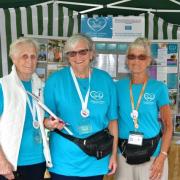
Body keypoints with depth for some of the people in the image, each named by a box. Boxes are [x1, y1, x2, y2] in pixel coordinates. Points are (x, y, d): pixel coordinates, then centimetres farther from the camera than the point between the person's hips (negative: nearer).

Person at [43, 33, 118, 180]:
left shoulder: (105, 80, 0)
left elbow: (112, 119, 5)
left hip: (96, 160, 2)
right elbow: (45, 117, 0)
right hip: (65, 160, -2)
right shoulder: (55, 80, -5)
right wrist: (49, 123, -23)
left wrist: (114, 154, 5)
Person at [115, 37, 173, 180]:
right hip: (124, 153, 2)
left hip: (152, 153, -2)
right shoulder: (119, 86, 1)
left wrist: (162, 156, -12)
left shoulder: (159, 88, -4)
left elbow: (168, 125, -3)